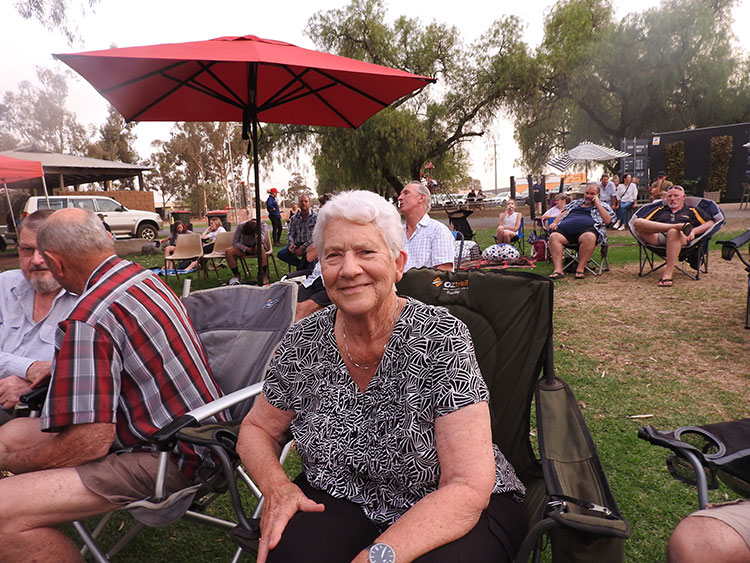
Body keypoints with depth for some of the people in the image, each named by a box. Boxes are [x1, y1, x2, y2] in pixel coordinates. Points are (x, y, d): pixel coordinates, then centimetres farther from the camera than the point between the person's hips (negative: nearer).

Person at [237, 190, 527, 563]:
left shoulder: (442, 340, -20)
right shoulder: (304, 343, -8)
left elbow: (468, 487, -22)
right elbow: (257, 428, 7)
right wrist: (276, 485, -13)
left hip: (448, 512, -2)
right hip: (340, 501, 3)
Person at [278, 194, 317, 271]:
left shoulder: (315, 217, -6)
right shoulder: (294, 218, 9)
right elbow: (291, 233, 11)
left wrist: (303, 247, -21)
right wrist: (291, 243, -13)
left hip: (310, 244, -5)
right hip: (298, 244, 5)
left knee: (308, 252, -39)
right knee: (281, 254, -12)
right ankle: (301, 264, 4)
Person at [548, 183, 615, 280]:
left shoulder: (603, 206, 24)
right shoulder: (575, 203, 35)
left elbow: (607, 221, 7)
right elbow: (562, 214, 30)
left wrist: (597, 204, 8)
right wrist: (554, 223, 9)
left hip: (587, 229, -3)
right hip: (566, 229, 3)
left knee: (589, 237, -40)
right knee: (554, 236, -29)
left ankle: (580, 269, -30)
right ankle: (558, 269, -34)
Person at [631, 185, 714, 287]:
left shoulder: (692, 211, 31)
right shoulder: (660, 210, 35)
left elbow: (710, 223, 19)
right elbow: (644, 223, 23)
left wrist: (693, 231, 0)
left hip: (681, 238, -2)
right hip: (656, 237, 2)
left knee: (673, 232, -42)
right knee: (637, 222, -26)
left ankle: (667, 275, -48)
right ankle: (679, 226, -28)